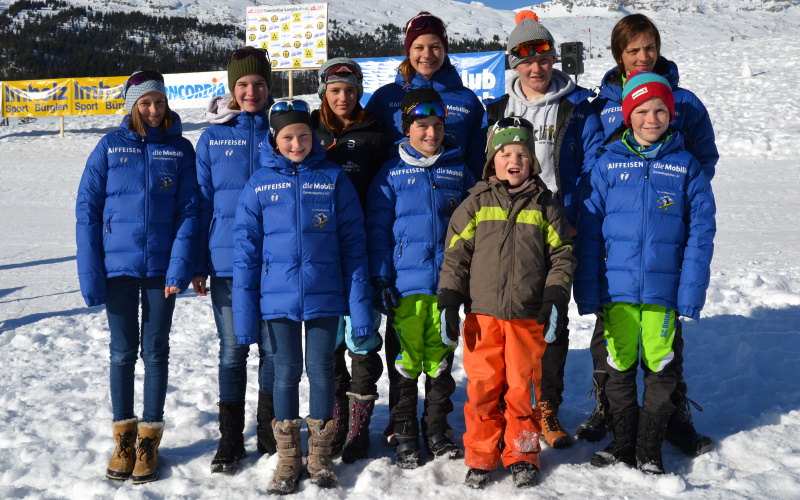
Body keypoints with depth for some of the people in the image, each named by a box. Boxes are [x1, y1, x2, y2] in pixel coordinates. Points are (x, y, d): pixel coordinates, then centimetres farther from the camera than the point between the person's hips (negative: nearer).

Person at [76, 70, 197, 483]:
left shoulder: (180, 149, 1)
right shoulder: (111, 146, 0)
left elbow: (188, 210, -2)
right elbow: (87, 207, -1)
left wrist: (180, 266, -12)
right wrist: (90, 272, -7)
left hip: (161, 268, 0)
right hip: (118, 266, 0)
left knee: (156, 351, 7)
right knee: (123, 351, 8)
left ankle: (150, 438, 19)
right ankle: (123, 437, 21)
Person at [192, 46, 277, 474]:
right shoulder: (213, 136, 3)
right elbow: (202, 202, 5)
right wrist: (198, 265, 2)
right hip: (227, 261, 0)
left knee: (274, 347, 8)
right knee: (232, 350, 7)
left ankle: (270, 432, 24)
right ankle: (230, 439, 18)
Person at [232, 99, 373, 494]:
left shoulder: (334, 179, 0)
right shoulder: (259, 184, 1)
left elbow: (353, 246, 0)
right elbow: (246, 251, 1)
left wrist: (360, 306, -5)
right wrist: (244, 313, -4)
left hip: (324, 296, 0)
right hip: (278, 298, 0)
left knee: (321, 372, 7)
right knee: (286, 374, 7)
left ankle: (320, 456, 24)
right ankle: (287, 458, 22)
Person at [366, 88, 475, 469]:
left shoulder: (458, 170, 9)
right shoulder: (391, 174, 3)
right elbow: (377, 231, 2)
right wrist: (380, 280, -6)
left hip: (448, 282, 2)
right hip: (405, 284, -2)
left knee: (441, 359, 10)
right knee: (406, 360, 1)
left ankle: (437, 428, 25)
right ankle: (404, 432, 16)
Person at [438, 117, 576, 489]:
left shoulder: (545, 206, 7)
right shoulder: (476, 204, 5)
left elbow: (562, 256, 7)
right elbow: (455, 256, 5)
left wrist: (555, 301, -4)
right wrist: (448, 303, -2)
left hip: (529, 317, 0)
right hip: (482, 315, 0)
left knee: (522, 387, 3)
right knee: (482, 387, 2)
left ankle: (522, 456, 20)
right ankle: (480, 456, 17)